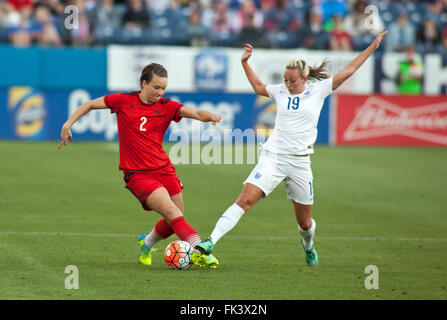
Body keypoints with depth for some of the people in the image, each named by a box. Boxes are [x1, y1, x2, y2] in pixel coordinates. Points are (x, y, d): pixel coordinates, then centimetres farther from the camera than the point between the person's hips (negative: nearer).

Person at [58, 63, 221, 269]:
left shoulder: (167, 106, 3)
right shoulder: (124, 101, -1)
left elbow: (195, 113, -11)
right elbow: (90, 105, 9)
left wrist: (210, 116, -32)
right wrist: (68, 124, -1)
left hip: (164, 169, 4)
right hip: (138, 174, -4)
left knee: (173, 223, 7)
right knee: (173, 214, -19)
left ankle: (147, 244, 34)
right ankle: (199, 250, -23)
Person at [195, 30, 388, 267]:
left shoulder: (318, 91, 3)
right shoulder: (280, 91, 9)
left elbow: (347, 71, 6)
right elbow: (258, 87, 31)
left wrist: (372, 47, 7)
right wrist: (245, 63, 27)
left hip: (299, 163, 0)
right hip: (272, 157, 0)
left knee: (305, 222, 11)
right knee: (245, 200, -20)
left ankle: (308, 247, 45)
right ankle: (211, 241, -27)